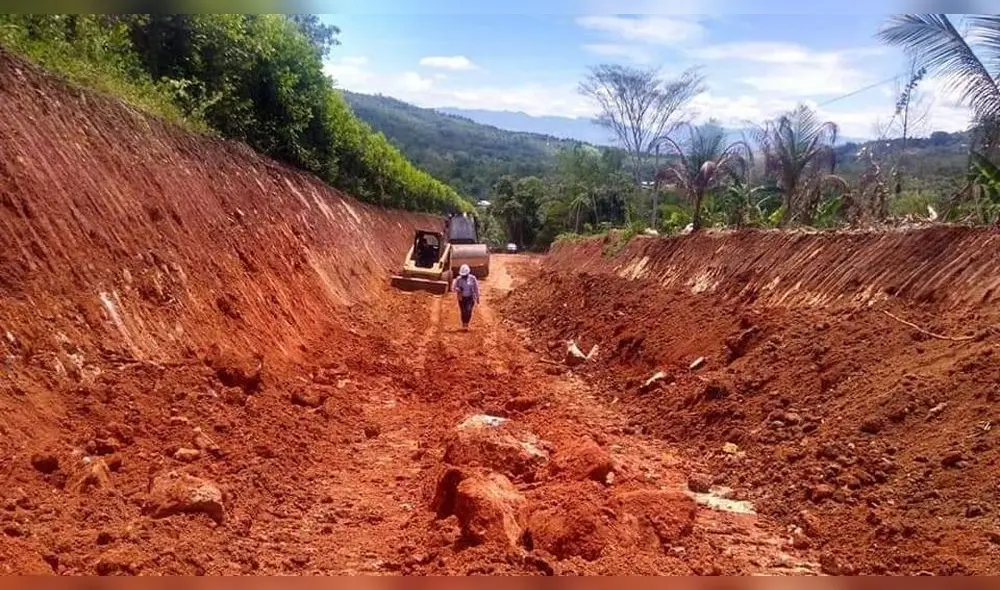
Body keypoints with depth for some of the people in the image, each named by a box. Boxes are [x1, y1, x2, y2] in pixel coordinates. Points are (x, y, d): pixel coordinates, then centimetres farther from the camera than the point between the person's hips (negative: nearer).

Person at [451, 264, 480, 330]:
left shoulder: (472, 278, -7)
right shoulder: (458, 279, -6)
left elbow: (476, 288, 3)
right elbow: (453, 288, -1)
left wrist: (477, 298, 5)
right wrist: (457, 289, -24)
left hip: (470, 298, -1)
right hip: (461, 298, 1)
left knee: (468, 311, -18)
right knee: (463, 312, 2)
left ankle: (466, 323, -2)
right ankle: (464, 325, 20)